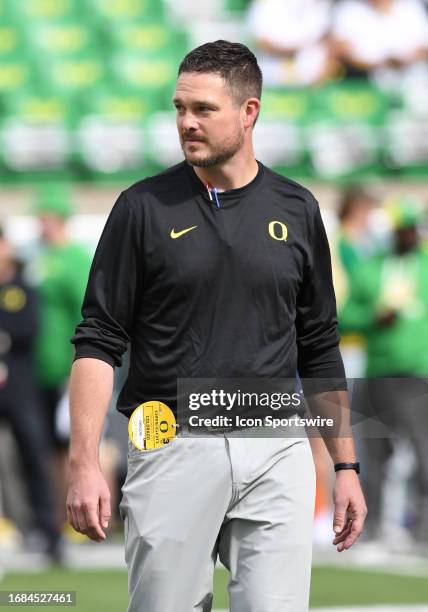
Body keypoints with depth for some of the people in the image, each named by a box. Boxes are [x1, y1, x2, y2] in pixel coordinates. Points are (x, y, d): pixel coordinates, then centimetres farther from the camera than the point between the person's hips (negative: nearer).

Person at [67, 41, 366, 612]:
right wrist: (84, 463, -12)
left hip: (277, 452, 2)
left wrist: (346, 464, 9)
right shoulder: (144, 207, 0)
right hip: (174, 451, -2)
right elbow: (98, 341, -2)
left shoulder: (297, 210, 8)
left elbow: (320, 348, 14)